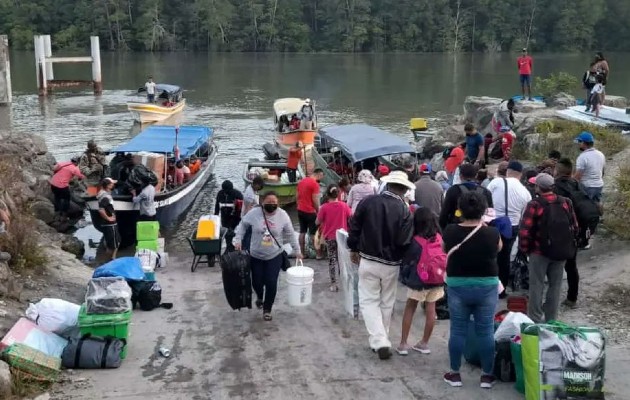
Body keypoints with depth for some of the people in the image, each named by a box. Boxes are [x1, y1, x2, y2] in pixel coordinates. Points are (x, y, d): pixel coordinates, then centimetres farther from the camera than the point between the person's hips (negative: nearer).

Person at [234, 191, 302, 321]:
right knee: (257, 282, 9)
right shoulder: (254, 213, -12)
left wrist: (297, 250, 4)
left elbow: (290, 234, 0)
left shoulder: (282, 215, -10)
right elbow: (242, 225, 4)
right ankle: (260, 297, 45)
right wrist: (238, 240, -5)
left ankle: (267, 309, 16)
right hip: (256, 256, 1)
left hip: (275, 256, -1)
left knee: (271, 283, -5)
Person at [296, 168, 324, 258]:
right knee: (313, 233, 1)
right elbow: (315, 201, -17)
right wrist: (318, 212, -7)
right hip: (310, 212, -7)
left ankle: (302, 252, 16)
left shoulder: (302, 181, 8)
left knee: (302, 232, 12)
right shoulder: (315, 184, -16)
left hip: (300, 210, 7)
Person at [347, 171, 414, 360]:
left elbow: (354, 226, -2)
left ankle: (379, 341, -7)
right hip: (391, 264, 0)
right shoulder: (405, 210, -13)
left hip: (368, 260, 0)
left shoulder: (368, 201, -9)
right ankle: (382, 340, 27)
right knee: (387, 303, 17)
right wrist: (398, 258, 4)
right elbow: (404, 242, -17)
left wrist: (354, 249, 12)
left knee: (369, 301, 7)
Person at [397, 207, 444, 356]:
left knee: (409, 308, 9)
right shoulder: (440, 238, -4)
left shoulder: (415, 241, -14)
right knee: (430, 310, 10)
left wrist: (404, 276, 9)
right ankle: (424, 343, 18)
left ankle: (403, 343, 9)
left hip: (419, 280, -3)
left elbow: (407, 260, -5)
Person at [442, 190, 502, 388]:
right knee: (486, 331, 9)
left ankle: (455, 374, 19)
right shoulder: (492, 233, -13)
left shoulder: (450, 232, -12)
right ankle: (487, 375, 17)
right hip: (487, 287, 0)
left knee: (458, 330, 10)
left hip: (457, 286, 0)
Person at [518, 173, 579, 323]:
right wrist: (568, 246, 17)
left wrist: (524, 248, -2)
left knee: (537, 285, 6)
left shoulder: (535, 205, -15)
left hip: (540, 251, -4)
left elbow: (525, 230, -17)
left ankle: (535, 320, 8)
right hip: (562, 251, 4)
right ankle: (551, 319, 20)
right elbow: (574, 227, 7)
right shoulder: (566, 203, 1)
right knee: (555, 285, 14)